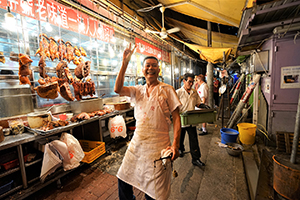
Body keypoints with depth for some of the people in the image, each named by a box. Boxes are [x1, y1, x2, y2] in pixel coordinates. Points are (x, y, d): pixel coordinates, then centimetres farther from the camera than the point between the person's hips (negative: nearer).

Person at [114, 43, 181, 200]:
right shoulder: (138, 90, 6)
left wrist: (175, 144, -16)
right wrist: (125, 63, -12)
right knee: (123, 177, 20)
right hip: (137, 143, 5)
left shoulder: (167, 90, -4)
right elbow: (118, 89, -10)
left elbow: (176, 117, -7)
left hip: (158, 146, -4)